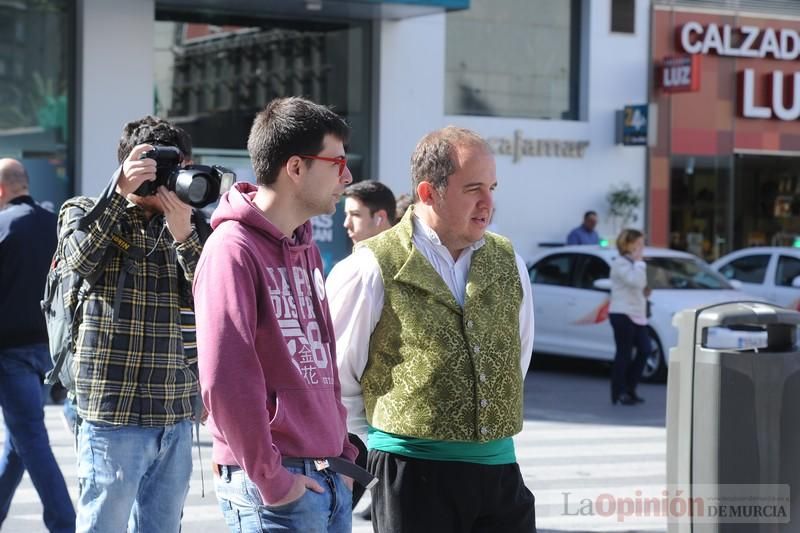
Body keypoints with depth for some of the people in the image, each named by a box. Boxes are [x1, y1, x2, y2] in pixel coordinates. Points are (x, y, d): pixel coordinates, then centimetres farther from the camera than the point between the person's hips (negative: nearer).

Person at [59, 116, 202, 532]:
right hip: (114, 413, -4)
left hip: (176, 418, 4)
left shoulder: (180, 225, 13)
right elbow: (80, 258, -17)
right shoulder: (84, 212, 4)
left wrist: (184, 235, -14)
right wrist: (120, 193, -19)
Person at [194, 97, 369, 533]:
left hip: (329, 478, 8)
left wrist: (342, 453, 13)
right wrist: (268, 479, -17)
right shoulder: (233, 249, -13)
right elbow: (223, 379, -20)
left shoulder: (306, 249, 15)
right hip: (275, 488, -8)